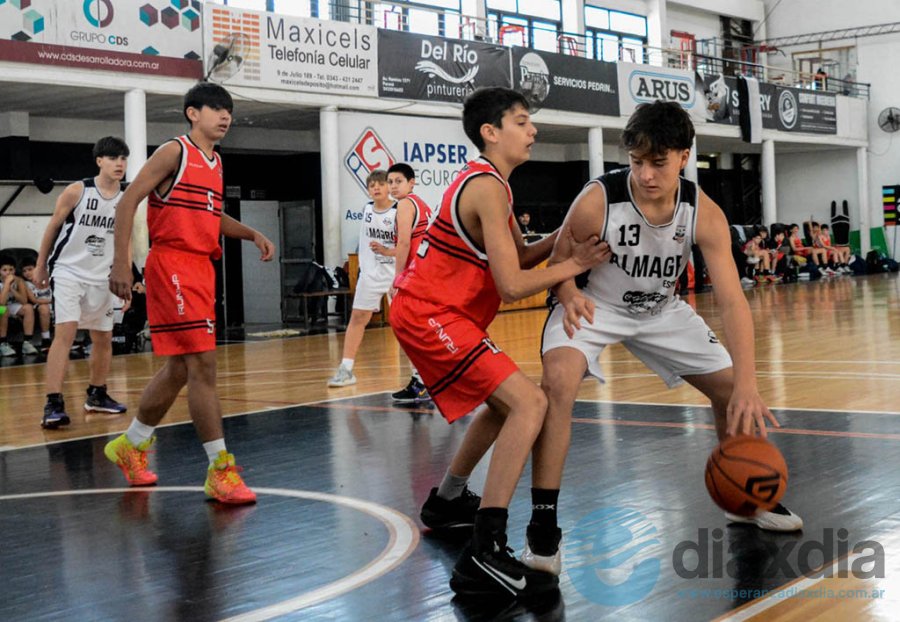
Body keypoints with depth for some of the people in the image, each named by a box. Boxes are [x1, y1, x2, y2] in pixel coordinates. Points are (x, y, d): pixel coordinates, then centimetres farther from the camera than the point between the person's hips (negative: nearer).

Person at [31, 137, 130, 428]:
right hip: (67, 271, -5)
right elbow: (52, 227, -1)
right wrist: (40, 266, 3)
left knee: (103, 338, 12)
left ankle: (97, 395, 31)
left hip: (101, 278, 5)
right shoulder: (77, 191, -11)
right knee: (65, 332, -18)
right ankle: (53, 404, -20)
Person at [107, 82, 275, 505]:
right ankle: (221, 471, -10)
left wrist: (252, 235, 14)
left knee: (180, 368, 14)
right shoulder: (175, 152, -7)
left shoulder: (216, 163, 17)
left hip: (201, 268, 9)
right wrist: (121, 262, -19)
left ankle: (130, 446, 31)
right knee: (203, 364, -13)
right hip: (172, 266, -9)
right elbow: (128, 201, -11)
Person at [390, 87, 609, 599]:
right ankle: (485, 555, -27)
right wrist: (574, 265, -10)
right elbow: (512, 285, -22)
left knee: (506, 403, 27)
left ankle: (448, 501, 42)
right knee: (530, 402, -21)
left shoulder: (485, 182, 15)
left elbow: (521, 257, 17)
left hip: (430, 313, 11)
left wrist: (564, 235, 1)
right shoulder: (488, 188, -17)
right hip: (431, 316, -11)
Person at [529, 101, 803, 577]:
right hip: (594, 306, -4)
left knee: (731, 388, 4)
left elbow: (731, 301, -26)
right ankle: (542, 524, -21)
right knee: (557, 382, -31)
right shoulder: (597, 201, -30)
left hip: (661, 310, 4)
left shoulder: (704, 214, -23)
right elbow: (559, 263, -13)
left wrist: (746, 385, -36)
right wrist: (569, 296, -37)